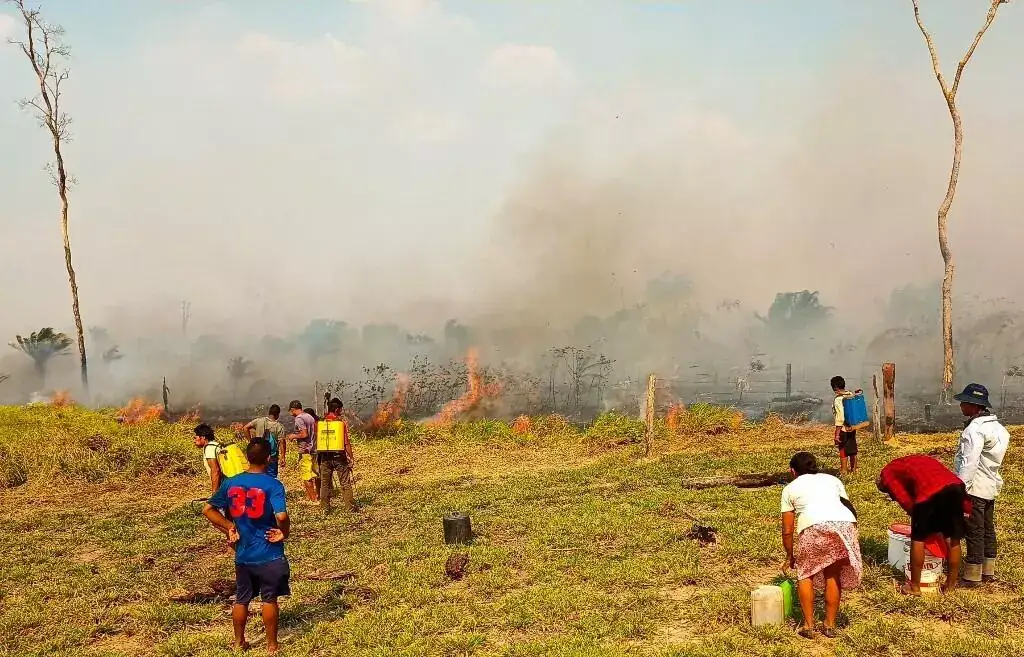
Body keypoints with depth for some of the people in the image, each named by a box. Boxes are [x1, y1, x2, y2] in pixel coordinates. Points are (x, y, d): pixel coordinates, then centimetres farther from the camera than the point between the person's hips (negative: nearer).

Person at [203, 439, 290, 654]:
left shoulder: (231, 483, -1)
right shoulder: (273, 485, -17)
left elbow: (208, 510, 4)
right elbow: (281, 516, -30)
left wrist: (229, 527, 7)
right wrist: (284, 533, -11)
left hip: (243, 554, 4)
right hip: (269, 554, -4)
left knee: (241, 599, 20)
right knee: (269, 599, 9)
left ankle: (239, 642, 33)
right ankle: (272, 645, 18)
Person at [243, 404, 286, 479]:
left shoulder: (259, 421, -3)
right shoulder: (279, 426, -11)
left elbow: (245, 428, -4)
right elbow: (282, 443, -13)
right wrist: (283, 458, -7)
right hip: (272, 458, -3)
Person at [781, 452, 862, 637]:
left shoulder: (790, 488, 27)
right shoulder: (832, 479, 33)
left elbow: (787, 531, 27)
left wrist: (790, 556, 40)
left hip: (813, 526, -2)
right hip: (845, 524, 3)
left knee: (805, 573, 20)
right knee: (833, 575, 22)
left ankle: (809, 626, 19)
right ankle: (830, 625, 28)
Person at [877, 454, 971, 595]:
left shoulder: (887, 473, 21)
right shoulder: (914, 461, 39)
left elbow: (905, 501, 8)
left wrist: (917, 518, 19)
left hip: (930, 492, -6)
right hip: (957, 486, 6)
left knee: (918, 538, 13)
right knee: (954, 539, 20)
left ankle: (915, 586, 20)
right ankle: (950, 585, 32)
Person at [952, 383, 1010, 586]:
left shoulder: (975, 429, -21)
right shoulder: (996, 426, 10)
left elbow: (968, 463, -24)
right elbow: (991, 458, 14)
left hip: (975, 487, -10)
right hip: (991, 486, 10)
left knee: (974, 532, -2)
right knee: (988, 529, 17)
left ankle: (972, 576, 5)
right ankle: (988, 572, 28)